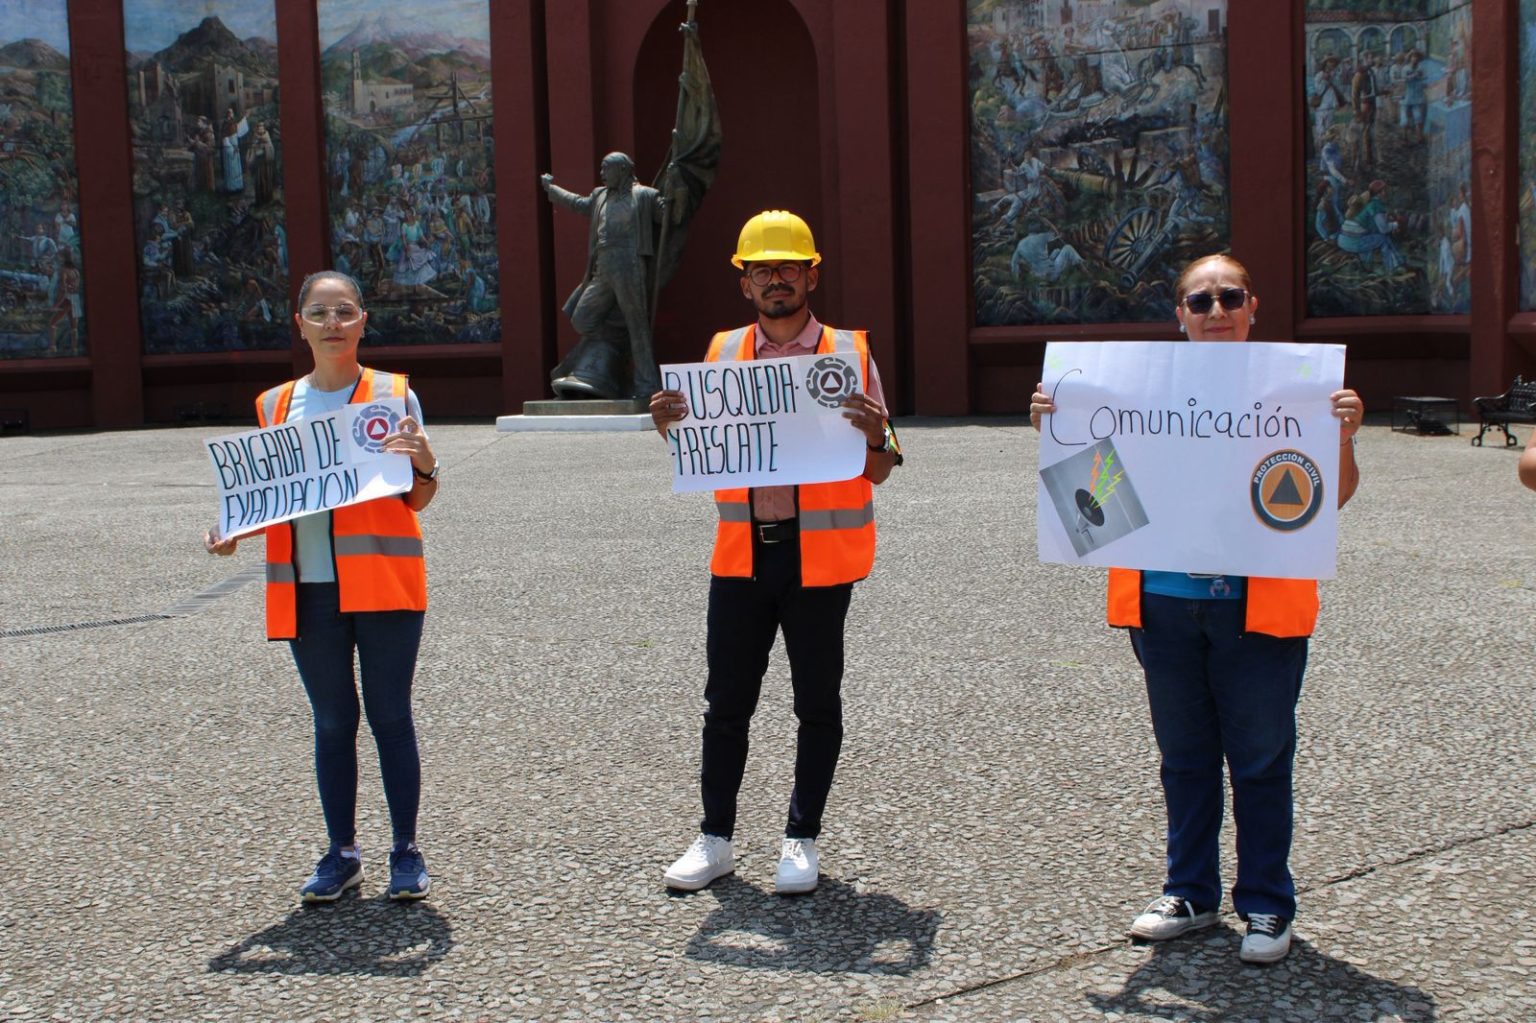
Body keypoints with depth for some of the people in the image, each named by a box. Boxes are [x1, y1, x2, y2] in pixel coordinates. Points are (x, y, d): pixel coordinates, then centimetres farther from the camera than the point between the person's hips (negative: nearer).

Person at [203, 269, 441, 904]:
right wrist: (231, 532, -1)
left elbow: (419, 500, 2)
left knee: (390, 715, 2)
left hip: (383, 582, -3)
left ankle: (406, 851, 12)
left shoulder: (392, 394, 2)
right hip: (307, 587, 3)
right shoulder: (275, 405, 10)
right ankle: (341, 854, 18)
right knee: (332, 721, 9)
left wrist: (423, 464, -19)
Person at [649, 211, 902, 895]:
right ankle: (716, 838, 20)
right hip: (742, 553, 3)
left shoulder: (849, 353, 0)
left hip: (819, 556, -2)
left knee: (817, 703, 7)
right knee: (726, 703, 8)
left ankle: (803, 839, 20)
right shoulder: (723, 353, 8)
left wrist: (874, 436, -20)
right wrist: (672, 426, -5)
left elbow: (878, 473, 1)